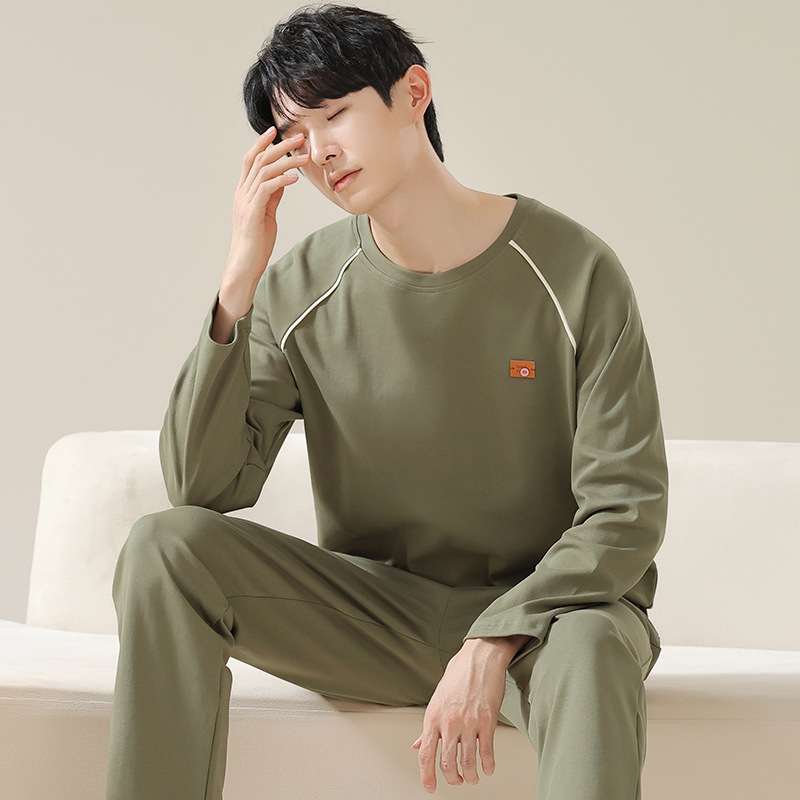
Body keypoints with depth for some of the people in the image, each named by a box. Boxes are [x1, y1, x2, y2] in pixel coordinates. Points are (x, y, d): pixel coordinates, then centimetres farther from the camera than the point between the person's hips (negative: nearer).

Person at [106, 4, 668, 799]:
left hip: (537, 611, -3)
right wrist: (239, 279, -18)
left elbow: (625, 511, -11)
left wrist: (493, 642, -25)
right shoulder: (298, 289, -2)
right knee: (165, 546, -20)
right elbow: (204, 486, -11)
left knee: (589, 642, -39)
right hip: (374, 614, 3)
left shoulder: (573, 271, -10)